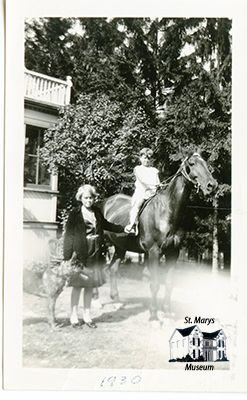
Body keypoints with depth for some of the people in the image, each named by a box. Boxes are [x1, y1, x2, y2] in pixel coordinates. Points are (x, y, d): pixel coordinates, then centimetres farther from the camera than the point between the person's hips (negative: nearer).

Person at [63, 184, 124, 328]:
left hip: (95, 254, 5)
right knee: (78, 285, 4)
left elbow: (106, 225, 24)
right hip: (80, 253, -4)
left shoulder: (97, 212, 7)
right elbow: (68, 235, -8)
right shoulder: (75, 214, -7)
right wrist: (67, 256, -12)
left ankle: (87, 315, 24)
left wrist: (124, 228, 15)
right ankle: (74, 315, 19)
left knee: (90, 285, 11)